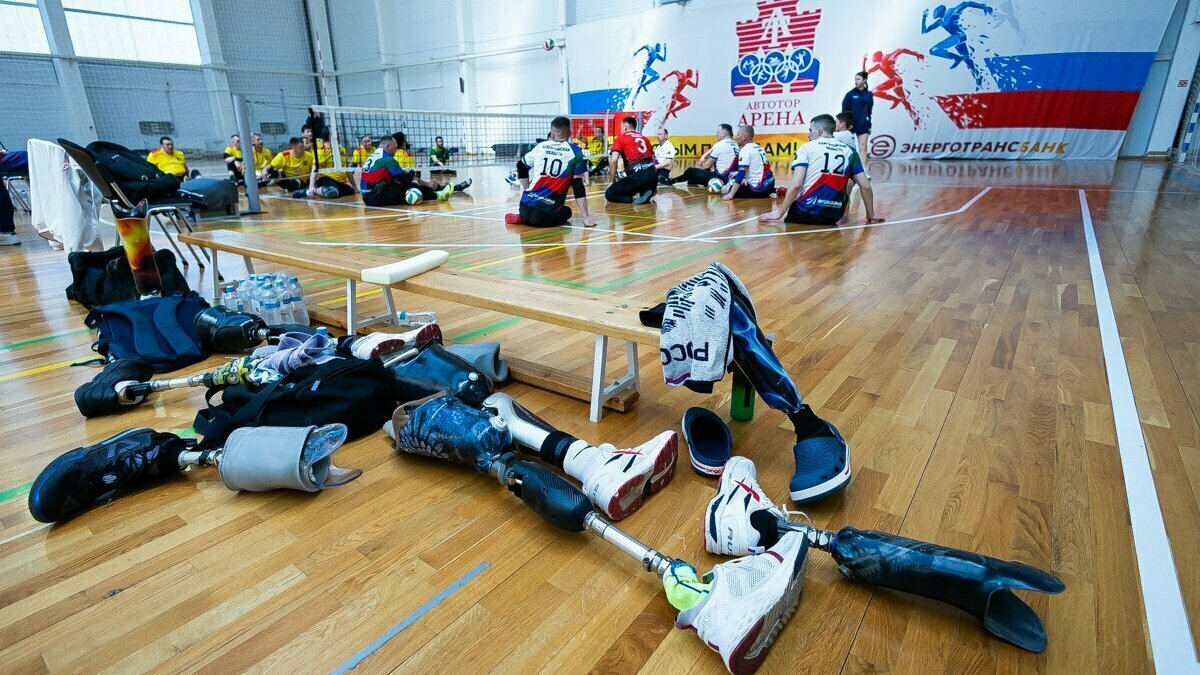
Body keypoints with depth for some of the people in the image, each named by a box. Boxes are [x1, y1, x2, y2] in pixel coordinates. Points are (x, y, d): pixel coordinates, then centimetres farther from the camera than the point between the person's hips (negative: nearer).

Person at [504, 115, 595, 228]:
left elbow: (520, 165, 24)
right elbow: (578, 186, -2)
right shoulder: (575, 152, 1)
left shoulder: (540, 146, 11)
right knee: (566, 211, 31)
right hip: (548, 213, -4)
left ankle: (523, 217, 6)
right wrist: (586, 217, -1)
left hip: (526, 206, 4)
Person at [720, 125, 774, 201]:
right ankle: (773, 191, 13)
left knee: (727, 188, 0)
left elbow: (741, 174, -18)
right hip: (770, 183, 8)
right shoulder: (759, 148, 14)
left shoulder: (745, 150, -10)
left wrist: (731, 194, -19)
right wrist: (737, 172, 32)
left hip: (758, 189, -8)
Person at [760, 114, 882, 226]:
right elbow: (866, 186, 7)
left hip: (806, 212, -3)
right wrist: (871, 216, 17)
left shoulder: (806, 148, 0)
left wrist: (779, 213, -10)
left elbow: (795, 185, -13)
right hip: (834, 216, 3)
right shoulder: (849, 151, 9)